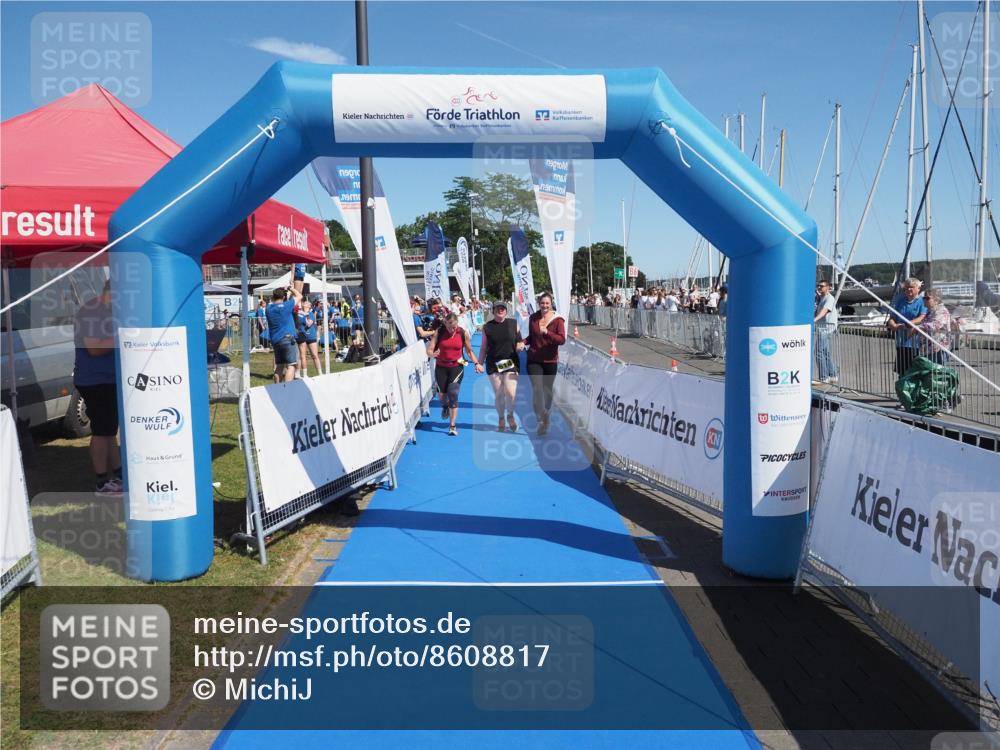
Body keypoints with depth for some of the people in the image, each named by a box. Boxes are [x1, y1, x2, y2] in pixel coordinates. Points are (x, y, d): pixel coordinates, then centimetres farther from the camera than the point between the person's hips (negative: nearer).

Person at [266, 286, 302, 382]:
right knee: (291, 365, -8)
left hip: (275, 341, 7)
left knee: (279, 366, 13)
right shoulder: (286, 306, -10)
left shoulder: (269, 308, 7)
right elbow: (299, 296, 2)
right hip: (287, 339, -7)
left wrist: (287, 292, 32)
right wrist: (291, 288, 18)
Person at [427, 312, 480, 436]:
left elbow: (469, 351, 4)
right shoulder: (439, 332, -8)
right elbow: (429, 350, -11)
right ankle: (445, 407, 45)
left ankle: (452, 426, -1)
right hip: (441, 367, 1)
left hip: (456, 367, -1)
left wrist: (477, 363, -8)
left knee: (453, 394, -10)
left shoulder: (463, 333, -7)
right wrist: (433, 354, -33)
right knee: (441, 395, 5)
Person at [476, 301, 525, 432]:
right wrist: (479, 363, 3)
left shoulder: (513, 324, 6)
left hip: (511, 363, -1)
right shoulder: (487, 327, 6)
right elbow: (484, 348, 9)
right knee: (498, 394, 3)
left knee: (511, 392, -14)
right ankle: (501, 419, 24)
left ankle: (510, 415, 13)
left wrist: (521, 345, -9)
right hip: (493, 364, 1)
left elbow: (520, 341, 14)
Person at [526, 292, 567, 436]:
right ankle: (540, 421, -3)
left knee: (547, 390, 13)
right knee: (536, 389, -11)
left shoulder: (557, 320, -7)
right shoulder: (533, 318, 3)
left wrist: (547, 332, -30)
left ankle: (546, 414, 39)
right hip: (534, 360, 1)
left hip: (550, 360, -1)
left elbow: (562, 340, -17)